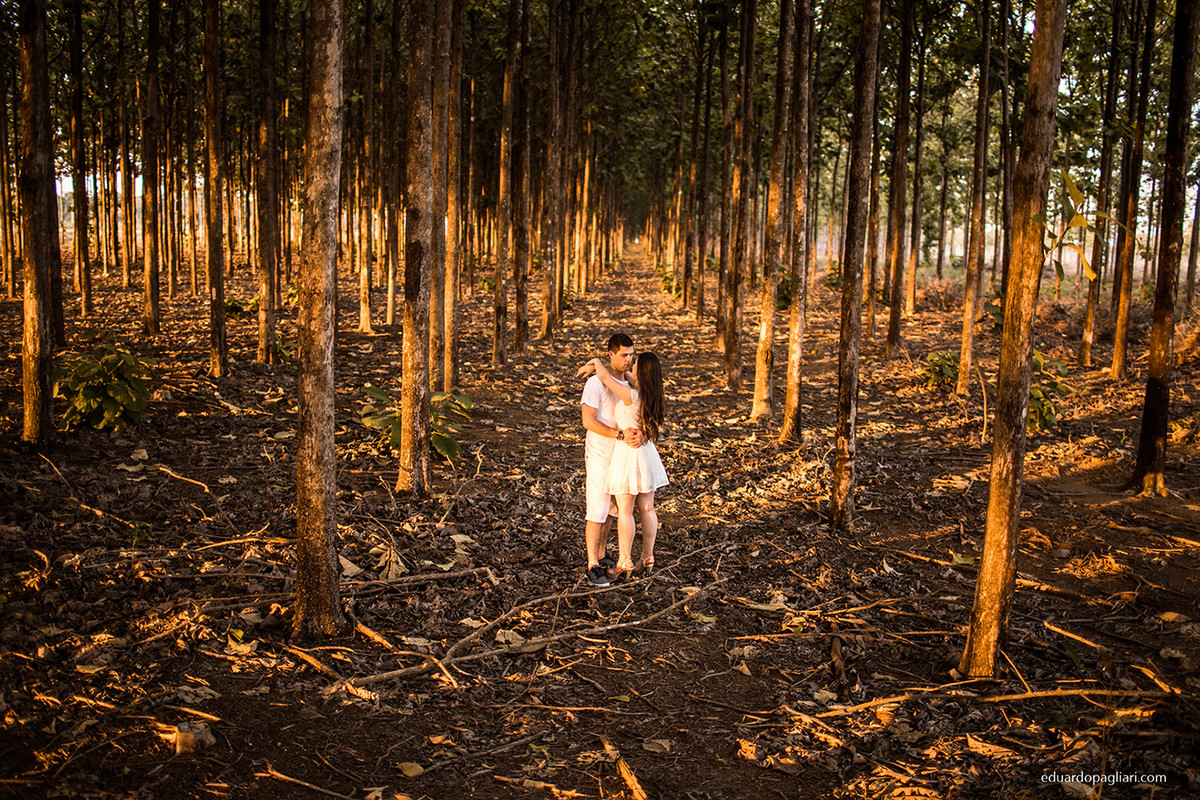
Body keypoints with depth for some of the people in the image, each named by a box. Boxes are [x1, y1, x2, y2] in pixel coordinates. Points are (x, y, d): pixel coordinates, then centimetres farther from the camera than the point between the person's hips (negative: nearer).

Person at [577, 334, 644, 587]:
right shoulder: (596, 382, -19)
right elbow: (588, 421, -24)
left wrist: (639, 433, -25)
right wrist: (620, 435, -30)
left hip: (620, 454, 7)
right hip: (599, 455, -7)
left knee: (609, 508, 16)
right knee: (597, 512, -5)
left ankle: (601, 556, 30)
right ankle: (593, 566, 1)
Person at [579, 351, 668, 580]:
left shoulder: (631, 396, -23)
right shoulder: (651, 394, 1)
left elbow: (605, 377, -17)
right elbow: (624, 376, 14)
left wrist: (596, 362, 3)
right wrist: (598, 366, 10)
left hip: (628, 454, -8)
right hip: (647, 453, 8)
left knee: (624, 511, 2)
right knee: (646, 508, 13)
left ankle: (624, 562, 9)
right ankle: (647, 559, 21)